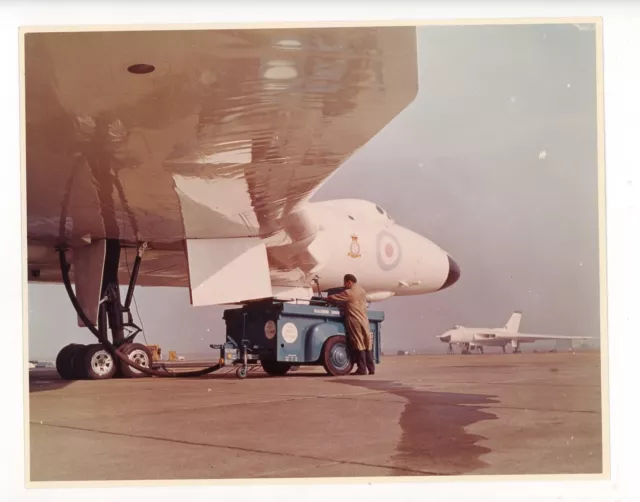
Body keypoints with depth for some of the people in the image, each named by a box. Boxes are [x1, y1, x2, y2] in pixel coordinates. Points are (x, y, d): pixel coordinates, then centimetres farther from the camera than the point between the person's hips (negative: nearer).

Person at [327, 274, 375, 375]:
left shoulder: (349, 293, -10)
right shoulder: (362, 291, 14)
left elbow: (334, 298, -8)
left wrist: (326, 298, 14)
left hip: (354, 322, -7)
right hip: (364, 321, 7)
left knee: (359, 345, -4)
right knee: (367, 344, 8)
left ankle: (362, 369, -2)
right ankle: (371, 368, 10)